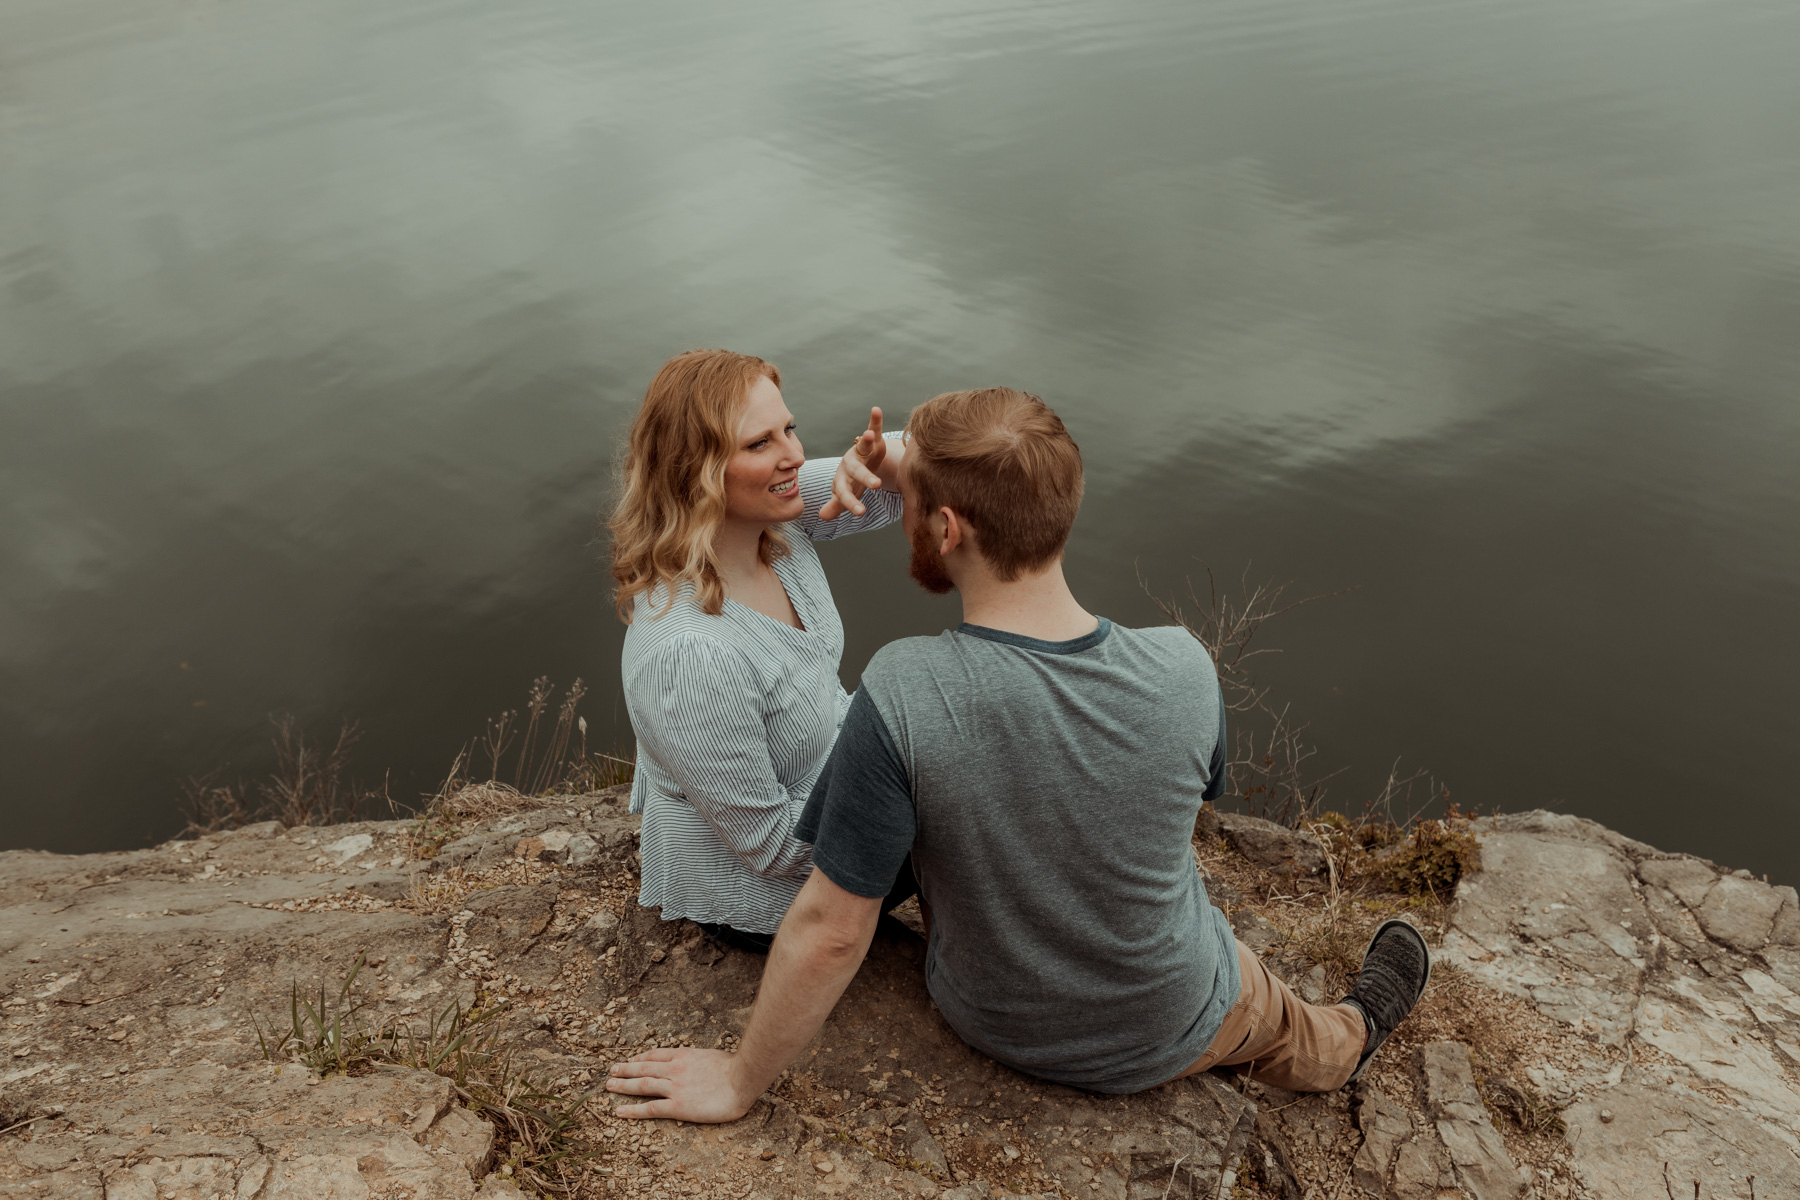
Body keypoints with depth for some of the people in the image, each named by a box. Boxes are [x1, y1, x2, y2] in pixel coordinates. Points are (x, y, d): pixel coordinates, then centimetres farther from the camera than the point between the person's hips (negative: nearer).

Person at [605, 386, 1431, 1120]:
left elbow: (831, 928, -28)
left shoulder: (899, 698, -36)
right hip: (1167, 1035, 0)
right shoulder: (1185, 672, -26)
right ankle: (1349, 1039, 68)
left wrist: (741, 1082, -11)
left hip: (991, 1025, 0)